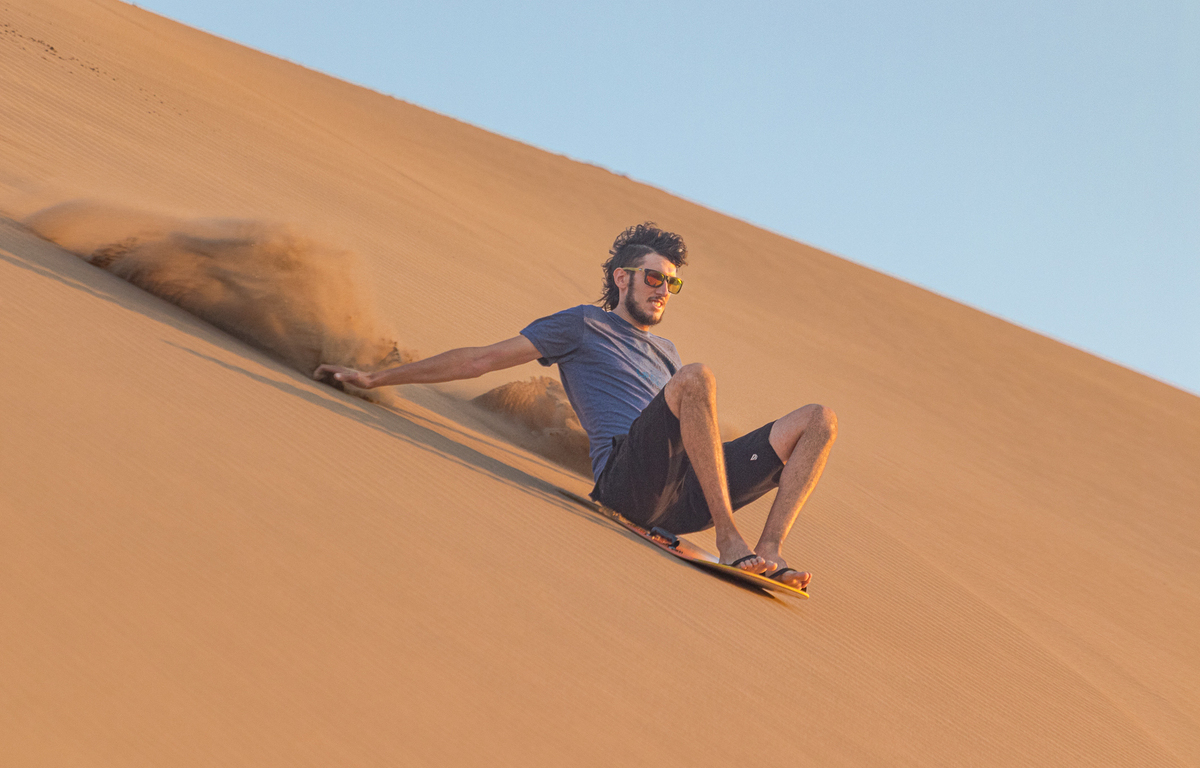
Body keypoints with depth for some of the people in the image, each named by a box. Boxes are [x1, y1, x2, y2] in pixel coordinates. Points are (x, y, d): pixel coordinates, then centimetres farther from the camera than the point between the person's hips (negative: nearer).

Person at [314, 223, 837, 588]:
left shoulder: (664, 353, 36)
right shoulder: (584, 326, 17)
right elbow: (479, 360, 14)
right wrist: (376, 378, 10)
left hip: (683, 496, 6)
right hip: (627, 478, -6)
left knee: (819, 420, -5)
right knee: (696, 376, -33)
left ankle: (769, 552, -23)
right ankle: (730, 541, -34)